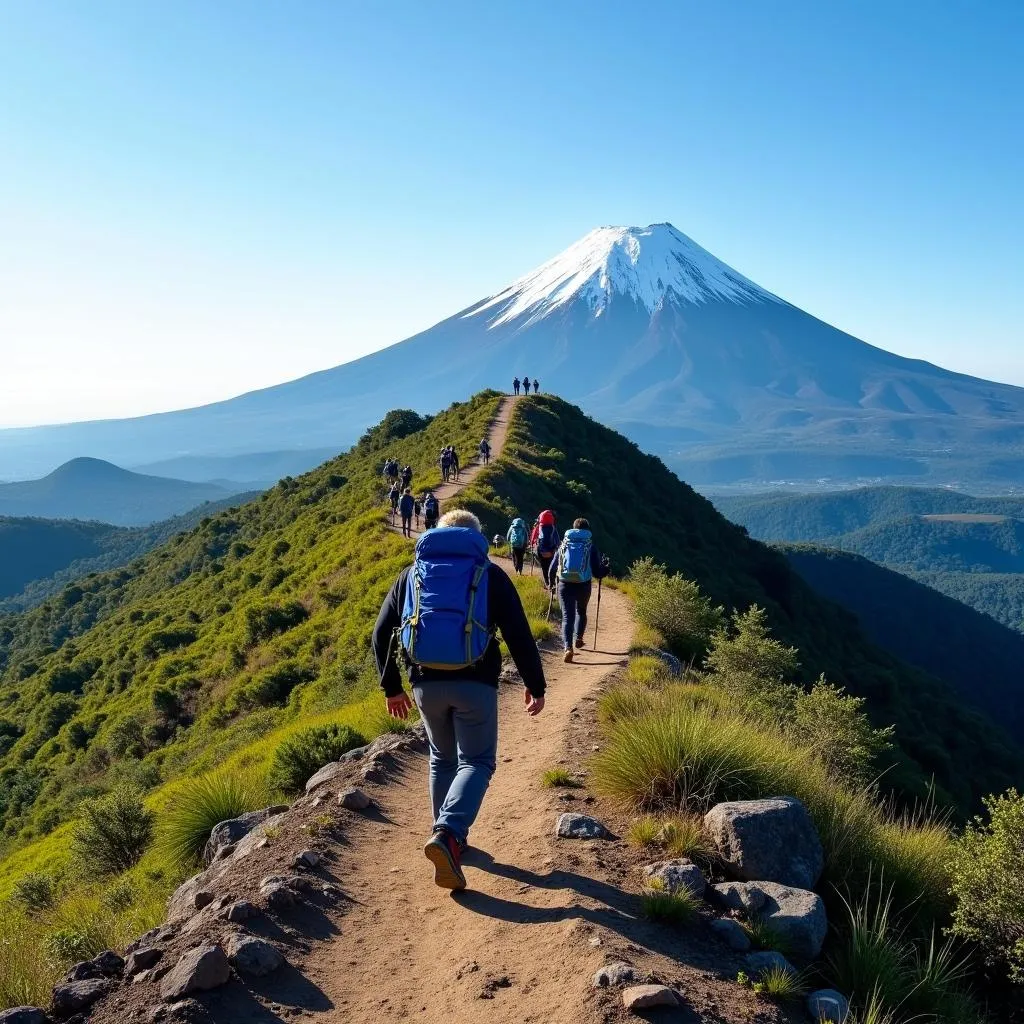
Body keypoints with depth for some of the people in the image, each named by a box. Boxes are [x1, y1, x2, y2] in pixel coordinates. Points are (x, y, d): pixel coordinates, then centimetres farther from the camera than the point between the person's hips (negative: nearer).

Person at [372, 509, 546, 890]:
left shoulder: (411, 574, 14)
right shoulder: (490, 575, 6)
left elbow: (382, 634, 13)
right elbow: (519, 635, 0)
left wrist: (391, 687, 21)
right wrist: (535, 686, 9)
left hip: (426, 683, 3)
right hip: (474, 683, -3)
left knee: (442, 759, 22)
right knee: (476, 762, 6)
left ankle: (449, 837, 29)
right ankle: (448, 834, -16)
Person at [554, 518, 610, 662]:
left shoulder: (563, 544, 6)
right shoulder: (591, 546, 1)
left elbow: (553, 569, 10)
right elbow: (598, 573, -2)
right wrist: (605, 567, 19)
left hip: (564, 585, 0)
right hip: (584, 585, 0)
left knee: (567, 616, 1)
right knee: (581, 612, 28)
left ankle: (568, 647, -17)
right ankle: (578, 637, 16)